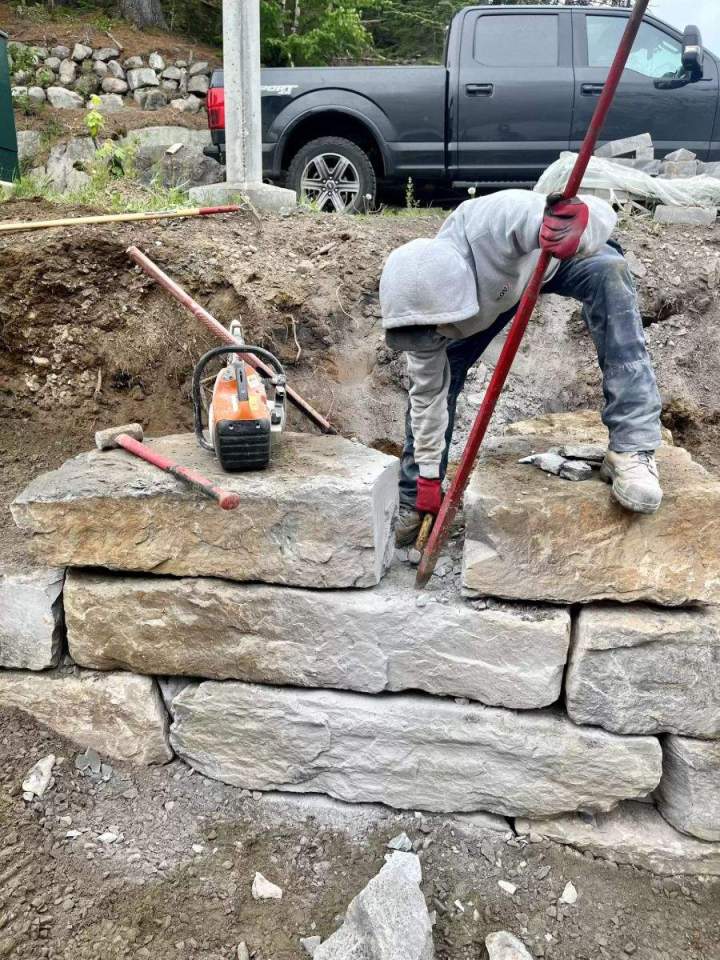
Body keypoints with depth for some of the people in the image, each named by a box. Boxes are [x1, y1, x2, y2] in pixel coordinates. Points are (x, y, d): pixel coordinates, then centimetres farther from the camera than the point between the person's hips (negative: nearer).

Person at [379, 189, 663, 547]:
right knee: (429, 380, -9)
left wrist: (575, 227, -64)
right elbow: (428, 393, -19)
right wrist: (429, 477, -13)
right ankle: (412, 504, 8)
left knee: (609, 273, -37)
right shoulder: (427, 297, -30)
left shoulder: (497, 221, -47)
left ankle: (631, 449, -36)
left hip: (555, 260, -2)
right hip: (497, 288, 3)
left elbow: (601, 214, -38)